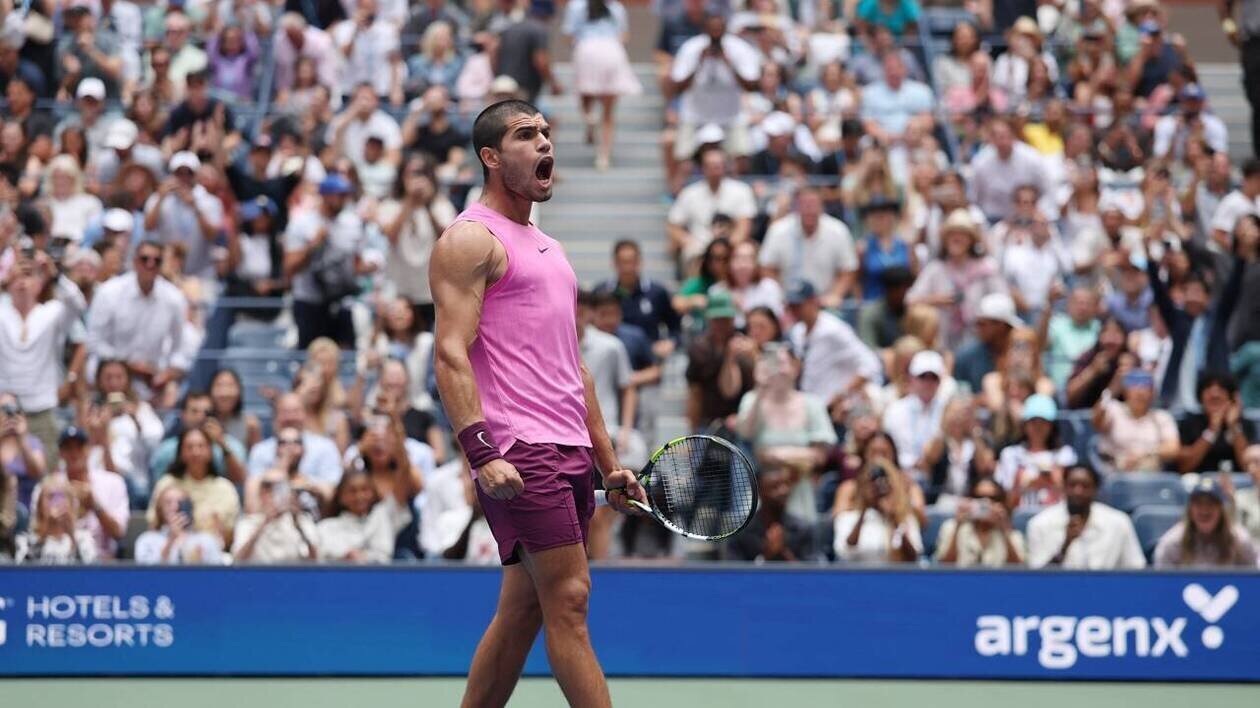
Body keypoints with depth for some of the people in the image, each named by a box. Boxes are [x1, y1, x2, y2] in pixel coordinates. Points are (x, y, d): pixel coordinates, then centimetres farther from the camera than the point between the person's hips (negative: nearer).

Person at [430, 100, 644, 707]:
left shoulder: (546, 247, 24)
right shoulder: (471, 239, -4)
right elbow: (451, 354, -14)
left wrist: (608, 462, 22)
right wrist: (481, 451, -25)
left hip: (570, 451, 9)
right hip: (518, 452, -9)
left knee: (523, 607, 9)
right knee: (569, 598, -12)